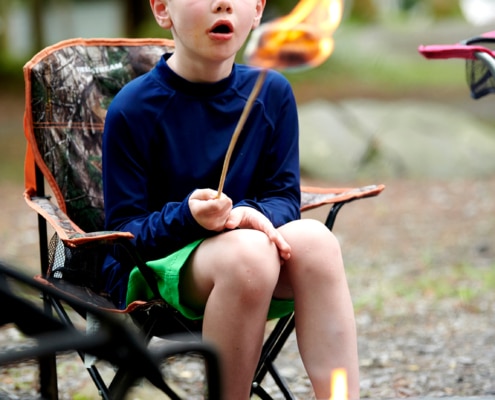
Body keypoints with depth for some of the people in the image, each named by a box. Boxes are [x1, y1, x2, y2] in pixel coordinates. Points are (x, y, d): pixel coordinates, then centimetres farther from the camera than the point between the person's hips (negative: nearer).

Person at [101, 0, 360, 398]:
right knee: (247, 251, -35)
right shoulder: (133, 109, -9)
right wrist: (188, 216, -29)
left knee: (313, 238, -28)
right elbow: (124, 232, -8)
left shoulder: (271, 92, 2)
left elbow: (285, 197, 5)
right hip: (152, 268, -4)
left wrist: (253, 214, -20)